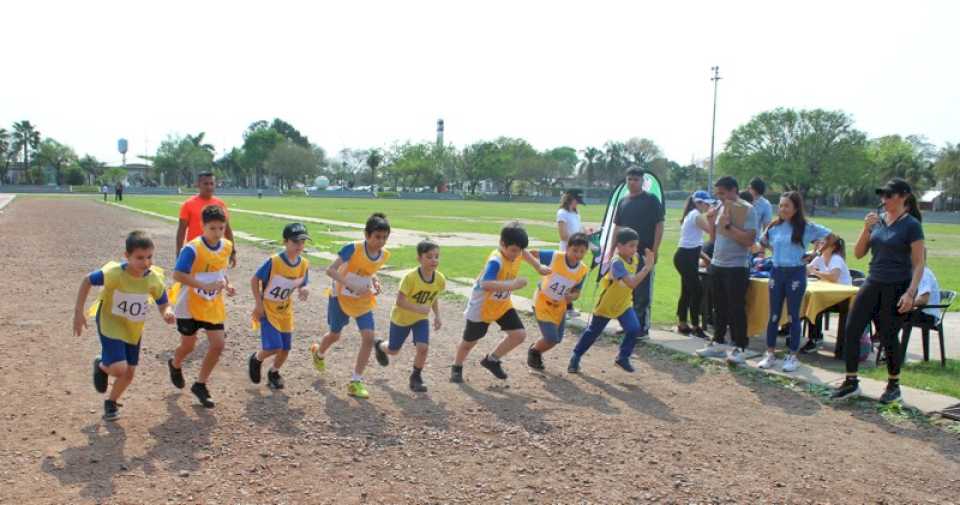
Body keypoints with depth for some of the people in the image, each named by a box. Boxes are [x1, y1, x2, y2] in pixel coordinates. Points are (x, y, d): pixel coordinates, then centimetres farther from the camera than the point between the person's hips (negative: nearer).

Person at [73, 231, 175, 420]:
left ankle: (111, 403, 39)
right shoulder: (114, 273, -28)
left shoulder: (154, 278, -17)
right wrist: (79, 312, -13)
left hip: (134, 330, 4)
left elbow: (163, 304, -5)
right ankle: (101, 366, 17)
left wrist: (167, 313, -30)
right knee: (119, 368, -19)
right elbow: (87, 281, -12)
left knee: (129, 374, 10)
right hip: (111, 326, -4)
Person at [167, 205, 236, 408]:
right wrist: (206, 286, -36)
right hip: (189, 305, -5)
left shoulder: (227, 246, -4)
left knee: (218, 345, -2)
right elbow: (178, 275, -30)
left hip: (213, 305, 5)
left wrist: (226, 285, -4)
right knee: (188, 346, 11)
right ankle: (175, 365, 47)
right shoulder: (192, 248, -24)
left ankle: (200, 385, 16)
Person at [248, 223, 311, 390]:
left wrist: (305, 290, -20)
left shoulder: (304, 264, -8)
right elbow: (254, 279, -13)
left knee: (285, 350, 8)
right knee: (274, 347, -15)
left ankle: (273, 373, 37)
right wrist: (258, 304, -15)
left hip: (285, 312, 5)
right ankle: (256, 359, 18)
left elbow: (302, 286, 4)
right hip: (267, 310, -5)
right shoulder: (274, 261, -23)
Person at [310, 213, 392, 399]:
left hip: (363, 301, 4)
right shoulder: (353, 249, -27)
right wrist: (352, 285, -40)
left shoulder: (384, 255, -10)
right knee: (335, 335, 15)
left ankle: (356, 382, -1)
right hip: (342, 297, -3)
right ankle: (319, 353, 53)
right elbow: (330, 270, -30)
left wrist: (375, 282, -9)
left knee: (368, 337, -12)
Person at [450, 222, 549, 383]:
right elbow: (485, 284, -52)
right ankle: (457, 368, 42)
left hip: (503, 305, 7)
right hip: (481, 306, -6)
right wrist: (512, 285, -56)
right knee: (469, 342, 12)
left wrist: (539, 267, 18)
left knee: (520, 335, -6)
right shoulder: (496, 261, -37)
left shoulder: (515, 252, -12)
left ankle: (492, 360, 15)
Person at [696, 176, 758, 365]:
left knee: (736, 309, -4)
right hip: (717, 265, 7)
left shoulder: (747, 210, -11)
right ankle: (717, 343, 24)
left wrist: (728, 225, -21)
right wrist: (710, 221, -2)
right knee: (719, 307, 14)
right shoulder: (720, 208, 10)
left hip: (737, 267, -7)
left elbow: (749, 240, -19)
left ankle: (738, 348, 2)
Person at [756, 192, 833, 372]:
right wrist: (777, 251, 10)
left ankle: (793, 356, 11)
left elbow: (831, 237, 0)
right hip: (777, 272, 4)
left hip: (796, 274, -4)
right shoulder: (774, 227, 5)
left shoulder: (807, 228, -6)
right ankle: (770, 354, 14)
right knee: (774, 315, 6)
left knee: (793, 316, 2)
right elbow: (763, 241, 23)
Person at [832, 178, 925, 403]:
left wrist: (910, 293, -19)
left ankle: (894, 386, 22)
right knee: (851, 329, -1)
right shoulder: (877, 220, 7)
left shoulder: (911, 225, -8)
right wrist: (866, 228, -8)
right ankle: (851, 382, 9)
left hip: (897, 288, -5)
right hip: (873, 283, 5)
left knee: (888, 337, 2)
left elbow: (918, 264, -9)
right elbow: (858, 253, 7)